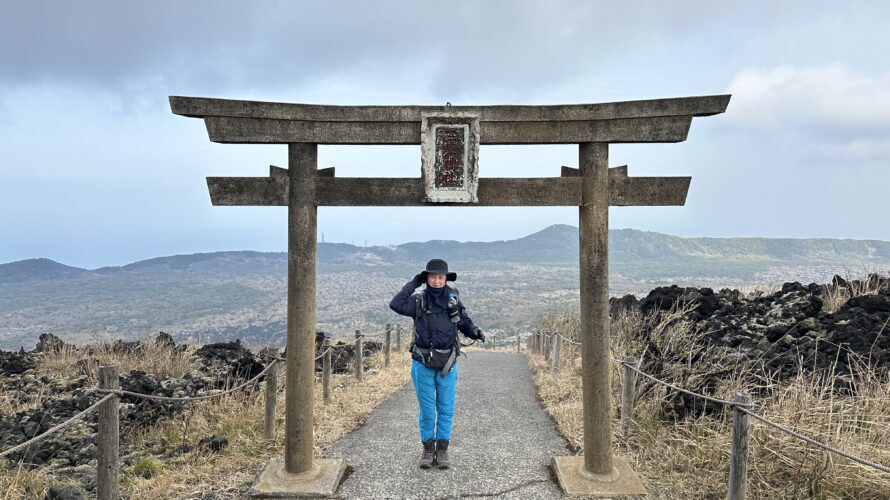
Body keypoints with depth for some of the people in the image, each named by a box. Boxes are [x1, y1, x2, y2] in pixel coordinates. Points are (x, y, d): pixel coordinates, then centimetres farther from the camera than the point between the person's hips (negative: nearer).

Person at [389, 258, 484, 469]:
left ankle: (442, 449, 20)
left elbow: (464, 322, 9)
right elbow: (396, 305, -18)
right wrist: (413, 284, -14)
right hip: (423, 364, -1)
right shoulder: (419, 300, -3)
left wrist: (476, 332, -12)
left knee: (446, 408, 8)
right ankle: (428, 448, 22)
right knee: (426, 409, 8)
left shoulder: (453, 298, 1)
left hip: (447, 363, 1)